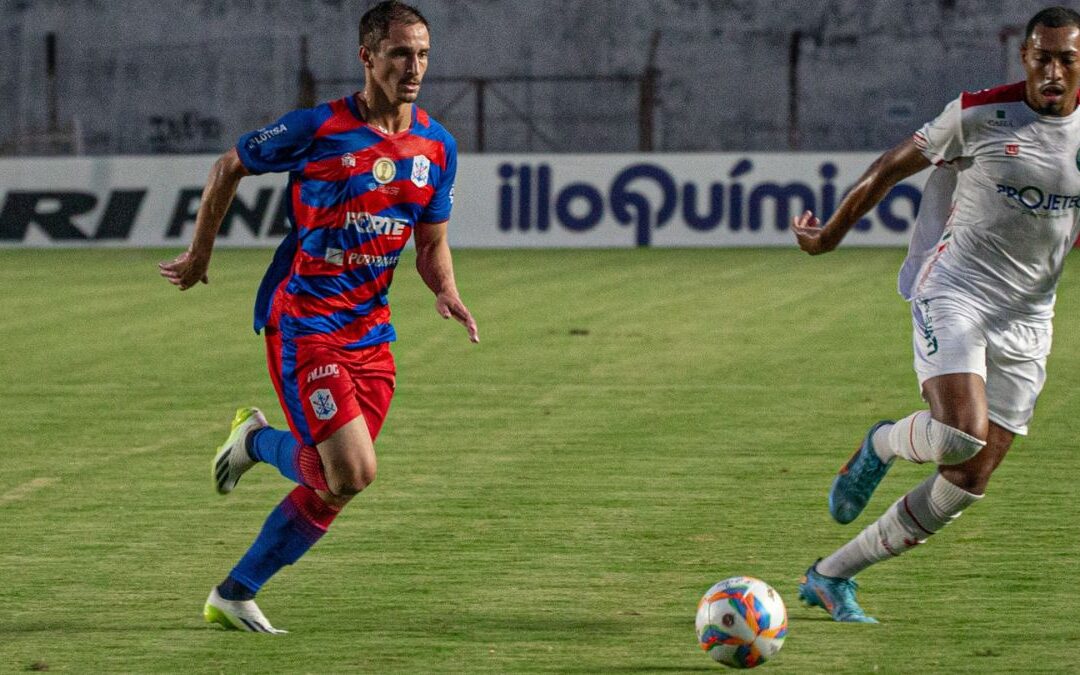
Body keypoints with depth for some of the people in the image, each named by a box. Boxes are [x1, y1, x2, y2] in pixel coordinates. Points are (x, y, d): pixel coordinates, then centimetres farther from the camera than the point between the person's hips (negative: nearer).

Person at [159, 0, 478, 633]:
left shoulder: (438, 146, 4)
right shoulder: (316, 129, -12)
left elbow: (432, 245, 14)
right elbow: (229, 167, 3)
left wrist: (446, 291, -8)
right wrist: (200, 254, 12)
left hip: (370, 331, 6)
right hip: (304, 323, -6)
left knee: (333, 486, 5)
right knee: (352, 474, -16)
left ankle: (234, 595, 20)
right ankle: (259, 440, 14)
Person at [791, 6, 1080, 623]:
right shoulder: (981, 115, -8)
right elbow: (894, 166, 4)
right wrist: (832, 233, 11)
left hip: (1025, 324, 5)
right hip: (953, 292, -5)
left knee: (969, 483, 0)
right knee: (962, 434, -30)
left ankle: (830, 577, 13)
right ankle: (885, 444, 6)